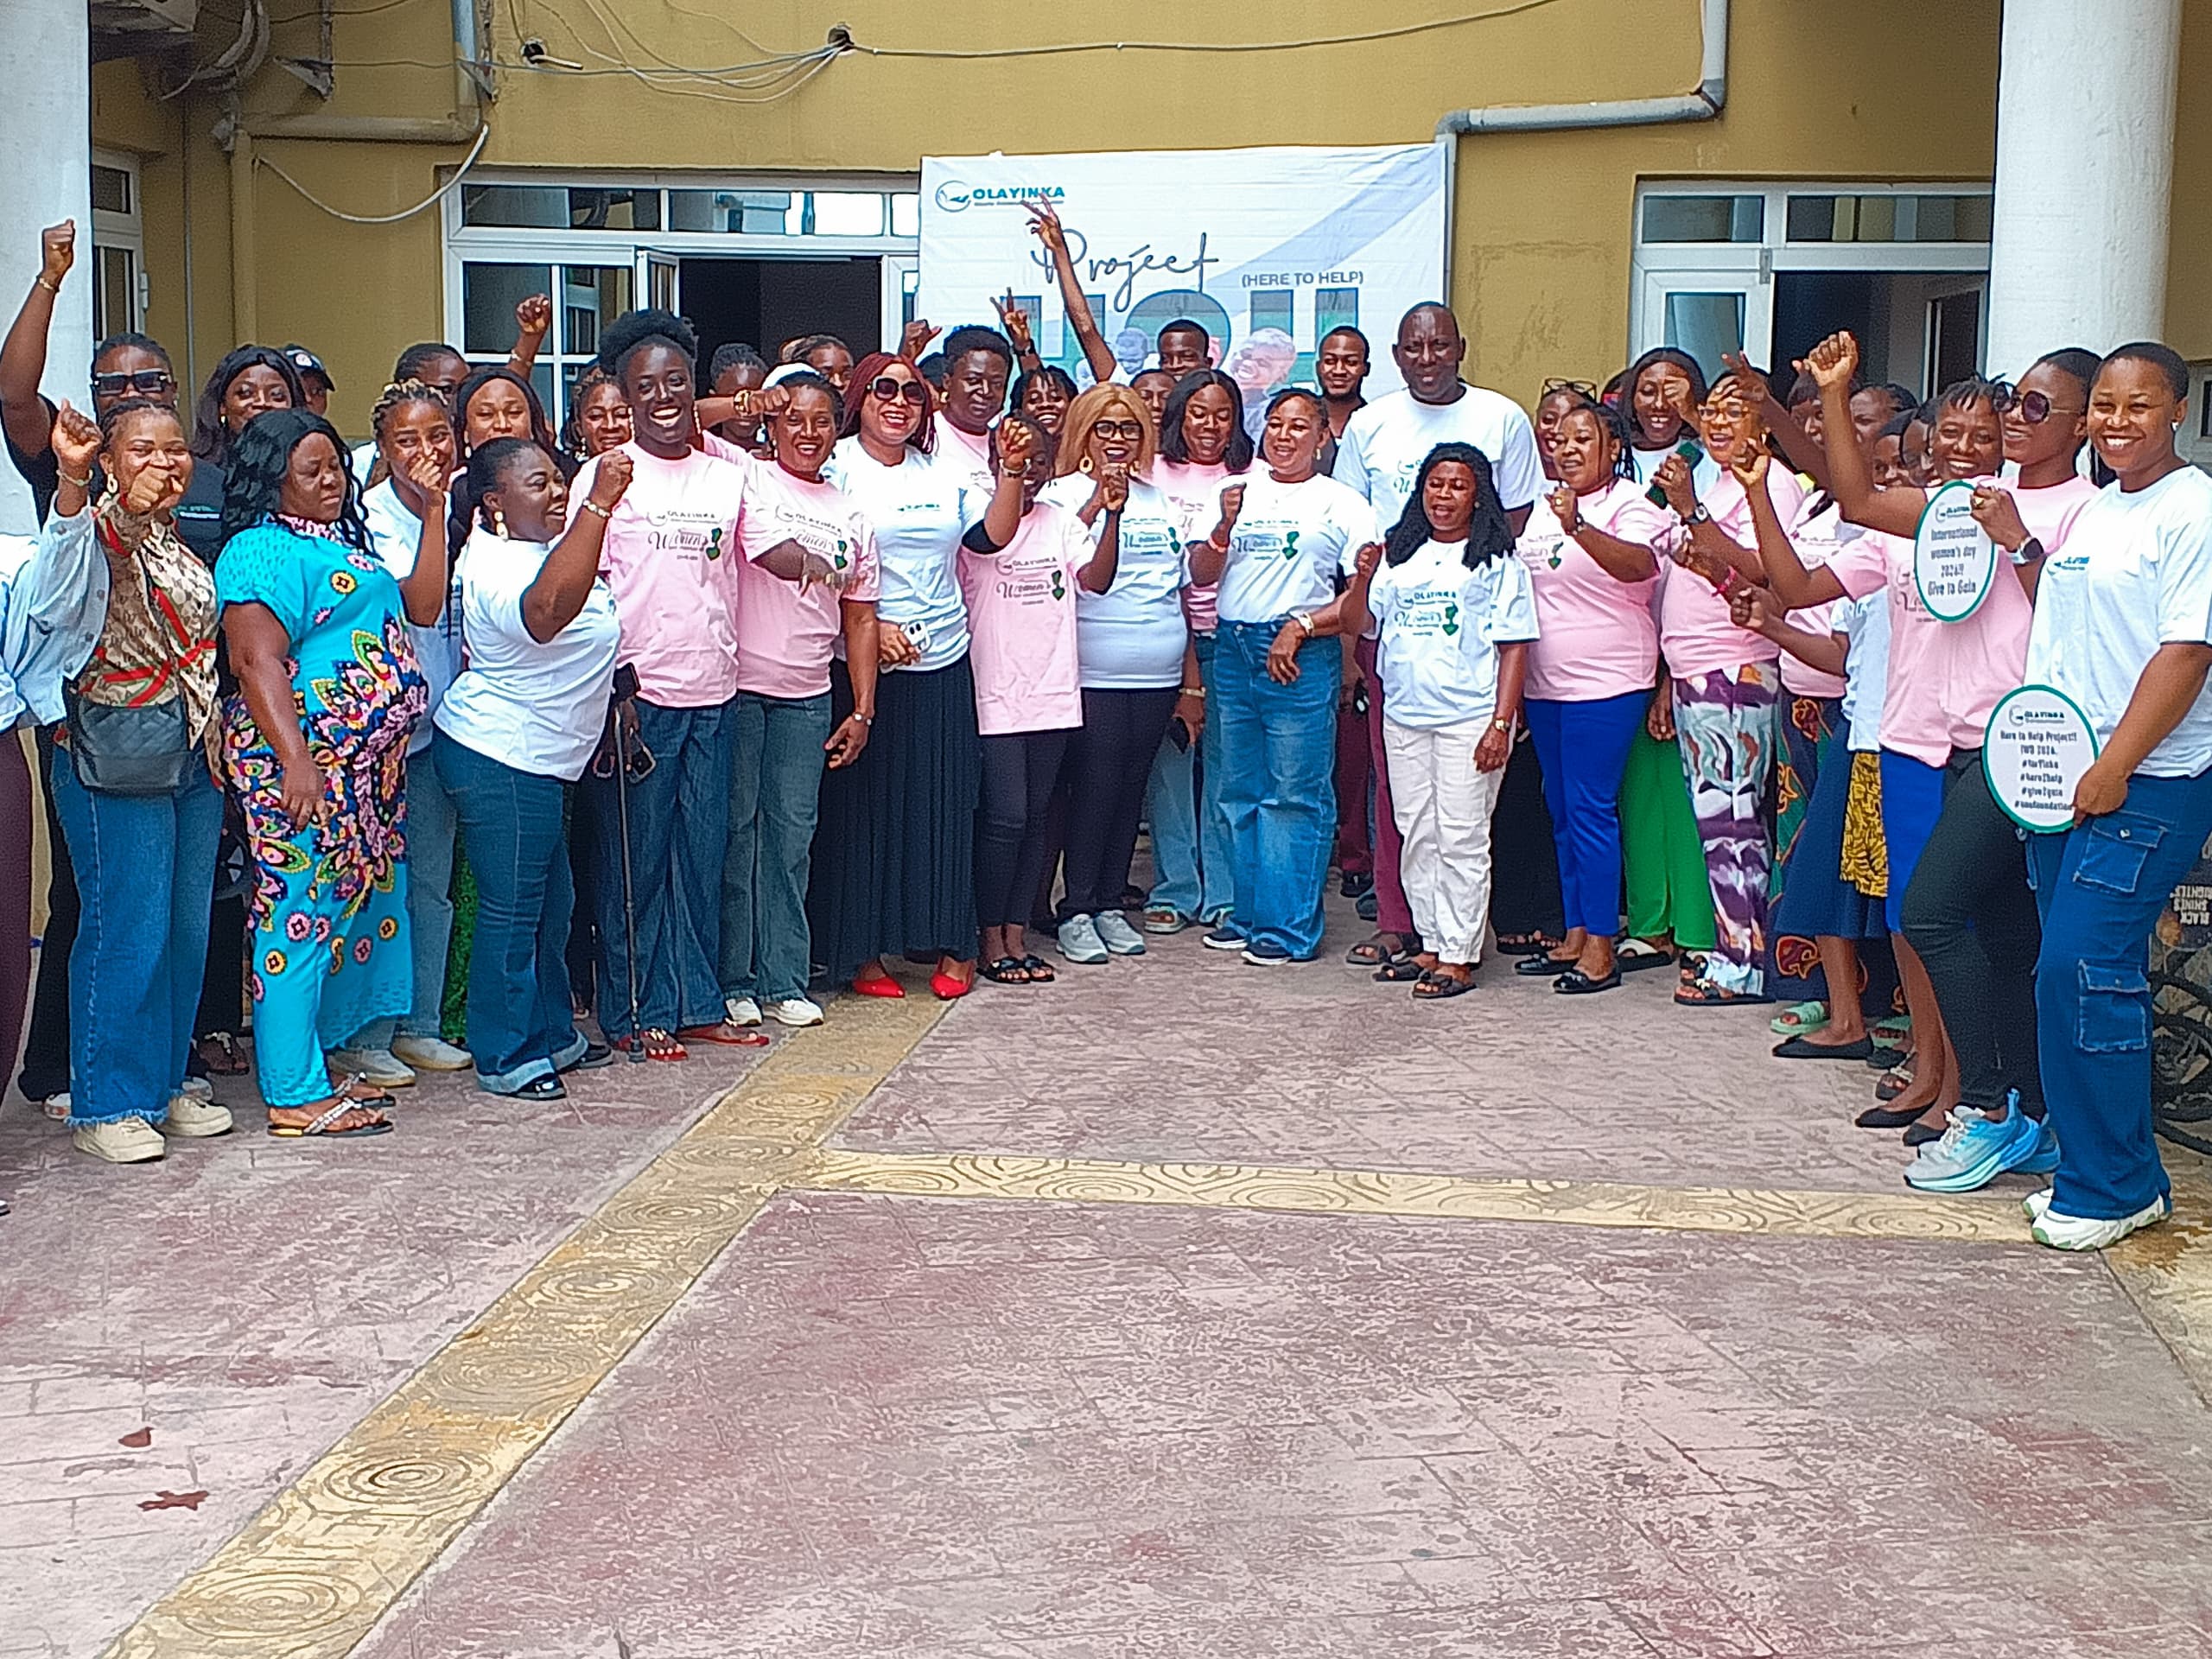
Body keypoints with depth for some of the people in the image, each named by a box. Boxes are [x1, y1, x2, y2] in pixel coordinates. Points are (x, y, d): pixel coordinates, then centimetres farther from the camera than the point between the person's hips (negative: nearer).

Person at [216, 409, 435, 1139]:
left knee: (342, 910, 13)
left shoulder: (341, 545, 18)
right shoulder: (262, 552, -11)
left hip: (364, 764, 10)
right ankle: (295, 1095, -4)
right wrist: (297, 763, -27)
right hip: (304, 763, -10)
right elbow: (258, 665, -19)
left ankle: (314, 1069, 21)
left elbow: (420, 605, 18)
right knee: (304, 911, -7)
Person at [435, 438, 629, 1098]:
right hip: (499, 758, -11)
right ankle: (504, 1058, 8)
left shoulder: (537, 547, 10)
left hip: (534, 759, 11)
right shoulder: (498, 567, -24)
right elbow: (547, 610, -47)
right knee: (512, 908, -2)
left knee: (551, 901, 19)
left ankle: (551, 1034, 32)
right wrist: (599, 503, -49)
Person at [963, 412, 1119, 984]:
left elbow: (1096, 578, -2)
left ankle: (1016, 935, 17)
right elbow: (995, 536, -29)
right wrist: (1008, 468, -41)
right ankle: (990, 941, 4)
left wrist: (1112, 515, -15)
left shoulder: (1063, 523, 12)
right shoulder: (974, 517, -4)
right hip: (995, 695, -5)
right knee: (1005, 818, -7)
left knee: (1037, 818, 9)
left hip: (1052, 693, 5)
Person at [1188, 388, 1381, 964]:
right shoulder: (1237, 492, 14)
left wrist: (1302, 626, -11)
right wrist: (1225, 526, -9)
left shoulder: (1342, 503, 4)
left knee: (1295, 796, -4)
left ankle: (1288, 929, 0)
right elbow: (1201, 575, 9)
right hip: (1233, 650, 5)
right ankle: (1245, 916, 19)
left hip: (1302, 656, -5)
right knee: (1238, 792, 9)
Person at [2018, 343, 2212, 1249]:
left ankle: (2108, 1186, 0)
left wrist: (2114, 766, -19)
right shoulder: (2095, 509, 16)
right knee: (2085, 976, 10)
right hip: (2065, 780, 8)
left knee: (2083, 969, -11)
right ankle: (2123, 1175, 21)